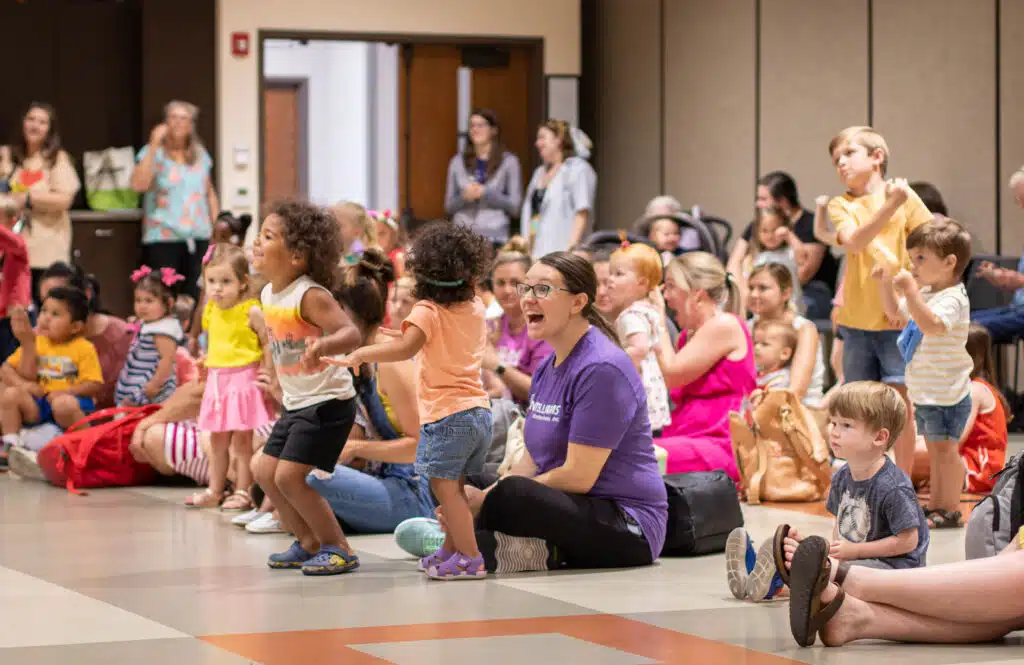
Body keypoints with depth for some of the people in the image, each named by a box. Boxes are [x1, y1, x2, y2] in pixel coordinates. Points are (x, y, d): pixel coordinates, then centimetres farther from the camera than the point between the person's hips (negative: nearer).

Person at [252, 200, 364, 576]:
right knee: (266, 474, 9)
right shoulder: (268, 295, 5)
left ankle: (339, 548, 0)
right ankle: (309, 543, 23)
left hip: (327, 401, -9)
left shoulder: (310, 296, -22)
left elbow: (352, 334, -33)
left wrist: (324, 345, -53)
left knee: (290, 476, -14)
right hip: (295, 403, 9)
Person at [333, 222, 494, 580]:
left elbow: (405, 347, -27)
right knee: (452, 485, 18)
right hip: (478, 408, 8)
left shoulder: (428, 311, -10)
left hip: (447, 413, -8)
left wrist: (360, 354, -24)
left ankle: (470, 558, -8)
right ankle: (450, 549, 26)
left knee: (445, 486, -5)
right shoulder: (476, 308, 9)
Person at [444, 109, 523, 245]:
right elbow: (449, 206, 14)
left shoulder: (509, 161, 4)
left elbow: (514, 207, 1)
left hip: (494, 238, -2)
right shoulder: (457, 162, 12)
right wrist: (464, 197, -7)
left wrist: (486, 193, -11)